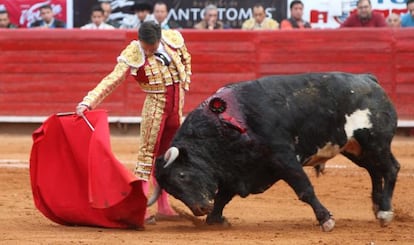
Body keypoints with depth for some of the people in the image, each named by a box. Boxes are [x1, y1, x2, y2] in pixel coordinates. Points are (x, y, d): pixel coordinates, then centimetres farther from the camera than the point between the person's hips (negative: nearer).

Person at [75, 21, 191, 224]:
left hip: (177, 105, 5)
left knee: (165, 154, 12)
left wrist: (184, 84, 11)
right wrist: (88, 101, -35)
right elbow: (112, 80, -25)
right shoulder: (132, 55, -18)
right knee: (148, 152, -7)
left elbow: (186, 60, 16)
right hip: (155, 104, -5)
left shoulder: (173, 39, -6)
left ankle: (163, 207, 19)